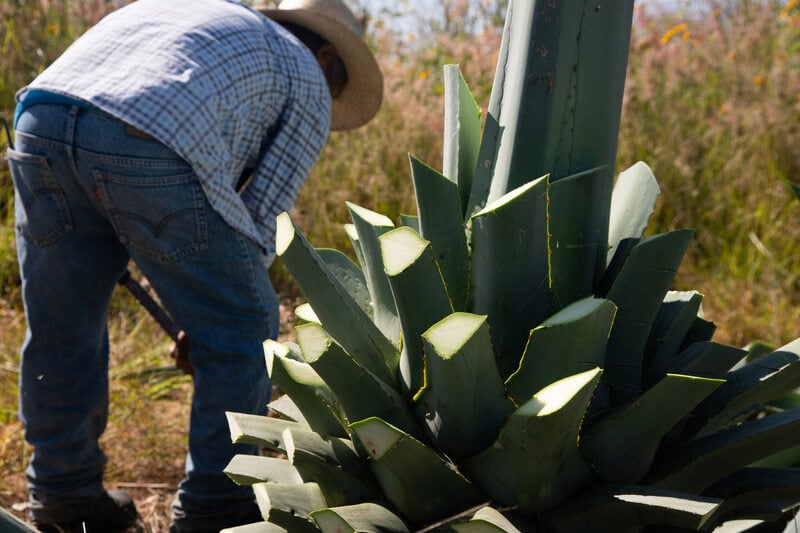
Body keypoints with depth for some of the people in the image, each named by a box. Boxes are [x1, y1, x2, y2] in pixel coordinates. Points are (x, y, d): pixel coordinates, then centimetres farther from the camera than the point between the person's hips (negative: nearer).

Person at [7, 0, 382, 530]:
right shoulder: (306, 86, 22)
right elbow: (261, 217, 13)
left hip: (42, 127, 6)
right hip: (152, 152, -6)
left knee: (61, 330, 22)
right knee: (242, 328, 13)